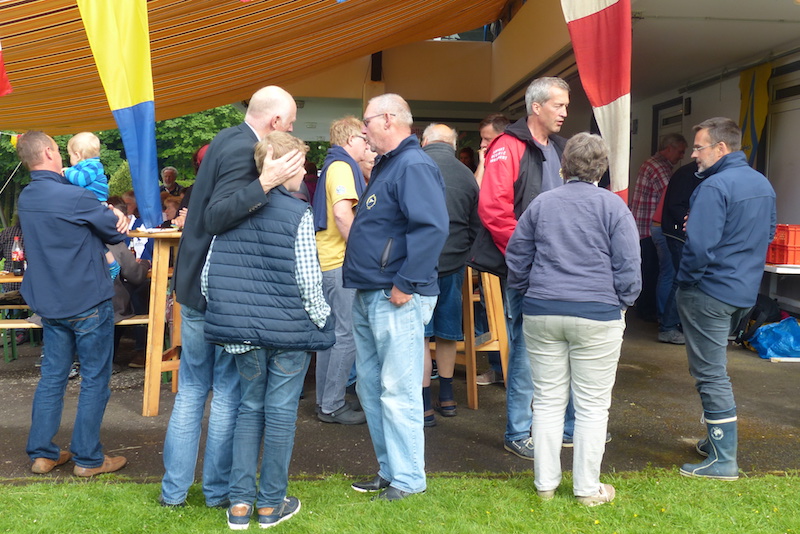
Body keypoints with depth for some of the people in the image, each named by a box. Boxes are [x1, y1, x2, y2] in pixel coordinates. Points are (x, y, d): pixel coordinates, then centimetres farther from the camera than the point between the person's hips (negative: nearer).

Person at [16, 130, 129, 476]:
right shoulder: (74, 196, -19)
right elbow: (116, 232, -8)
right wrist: (117, 216, 13)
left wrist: (109, 213, -8)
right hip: (88, 302, -7)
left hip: (49, 302, 7)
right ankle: (87, 458, 11)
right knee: (95, 380, 3)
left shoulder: (25, 198, 7)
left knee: (52, 376, 14)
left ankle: (42, 453, 21)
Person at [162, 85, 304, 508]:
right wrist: (266, 183, -38)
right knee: (228, 391, 6)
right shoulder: (243, 151, -18)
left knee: (191, 388, 15)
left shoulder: (227, 139, 10)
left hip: (195, 285, 9)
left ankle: (173, 489, 23)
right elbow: (216, 217, -28)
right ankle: (218, 490, 18)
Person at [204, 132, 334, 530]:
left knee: (250, 407, 16)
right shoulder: (298, 214, -10)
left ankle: (239, 502, 17)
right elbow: (307, 278, -12)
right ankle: (271, 504, 18)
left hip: (242, 329, 5)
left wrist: (229, 316, 13)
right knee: (280, 411, 6)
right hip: (289, 329, -4)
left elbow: (209, 272, 5)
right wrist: (320, 319, 2)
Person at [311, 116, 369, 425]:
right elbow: (342, 214, -23)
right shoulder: (342, 167, -11)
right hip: (342, 261, -10)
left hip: (328, 260, 10)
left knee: (332, 332, 14)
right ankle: (332, 406, 1)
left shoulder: (334, 166, 20)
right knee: (348, 335, -5)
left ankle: (325, 401, 22)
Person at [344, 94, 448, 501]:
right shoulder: (386, 166, 18)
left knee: (398, 392, -3)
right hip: (368, 296, 11)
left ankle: (408, 479, 11)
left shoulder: (413, 166, -14)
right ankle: (389, 470, 28)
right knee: (370, 387, 16)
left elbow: (432, 227, -27)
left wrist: (406, 284, -24)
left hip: (395, 299, -11)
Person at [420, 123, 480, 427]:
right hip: (454, 263, 4)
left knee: (418, 334, 2)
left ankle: (425, 406, 5)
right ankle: (446, 399, 27)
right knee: (447, 332, 16)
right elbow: (476, 226, 10)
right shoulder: (467, 175, 6)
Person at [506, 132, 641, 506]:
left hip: (541, 313, 3)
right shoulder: (613, 206, -2)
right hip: (597, 315, -3)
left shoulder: (540, 204, 7)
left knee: (548, 400, 11)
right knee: (592, 405, 7)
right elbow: (628, 266, -4)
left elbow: (516, 258, 11)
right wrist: (621, 303, 11)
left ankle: (545, 483, 19)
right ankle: (587, 488, 15)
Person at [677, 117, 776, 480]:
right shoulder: (763, 184, 10)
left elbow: (698, 245, -26)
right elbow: (769, 233, 22)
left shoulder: (714, 187, -19)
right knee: (714, 368, 22)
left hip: (710, 292, -9)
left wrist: (686, 282, -11)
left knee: (711, 374, -1)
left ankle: (723, 461, 5)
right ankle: (719, 439, 32)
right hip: (746, 293, 9)